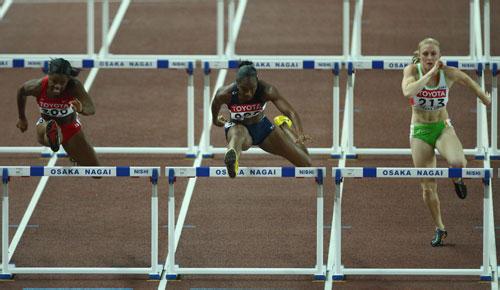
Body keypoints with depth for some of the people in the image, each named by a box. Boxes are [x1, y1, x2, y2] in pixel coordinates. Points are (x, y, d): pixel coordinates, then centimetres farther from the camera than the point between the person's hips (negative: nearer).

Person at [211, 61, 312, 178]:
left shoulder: (267, 91, -31)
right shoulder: (226, 94, -28)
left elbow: (290, 111, -37)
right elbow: (216, 104, -2)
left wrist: (300, 135, -54)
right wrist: (215, 120, 19)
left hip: (262, 127, 2)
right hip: (238, 127, -2)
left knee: (306, 163, 10)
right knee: (238, 135, -44)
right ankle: (231, 160, -82)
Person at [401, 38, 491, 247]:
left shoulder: (449, 73, -12)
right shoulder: (412, 71, -14)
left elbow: (468, 81, 10)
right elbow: (408, 91, -36)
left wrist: (484, 98, 25)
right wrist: (430, 73, -33)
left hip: (443, 127, 0)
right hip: (420, 131, 0)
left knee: (457, 162, -33)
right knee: (428, 187, 2)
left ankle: (457, 179, 6)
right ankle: (439, 228, 24)